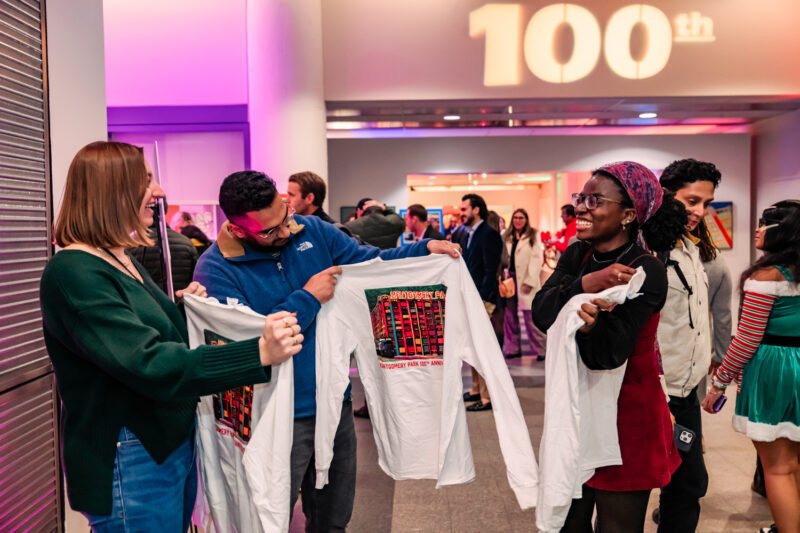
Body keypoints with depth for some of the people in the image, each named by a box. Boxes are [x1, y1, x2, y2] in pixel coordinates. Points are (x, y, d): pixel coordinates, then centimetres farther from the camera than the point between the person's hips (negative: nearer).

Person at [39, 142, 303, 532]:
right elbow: (149, 364, -31)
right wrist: (259, 353, -37)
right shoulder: (73, 273, -20)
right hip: (129, 465, -9)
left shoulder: (121, 260, 10)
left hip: (173, 445, 9)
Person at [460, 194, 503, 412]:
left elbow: (491, 271, -17)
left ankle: (487, 397, 0)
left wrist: (481, 300, -21)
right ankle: (476, 390, 26)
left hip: (483, 298, -9)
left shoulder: (489, 234, -12)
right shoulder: (468, 234, 16)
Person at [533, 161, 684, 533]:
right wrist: (586, 285, -30)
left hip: (626, 418, -6)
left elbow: (605, 355, -24)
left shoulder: (646, 272, -18)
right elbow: (540, 312, -16)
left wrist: (589, 319, -41)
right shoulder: (577, 256, 1)